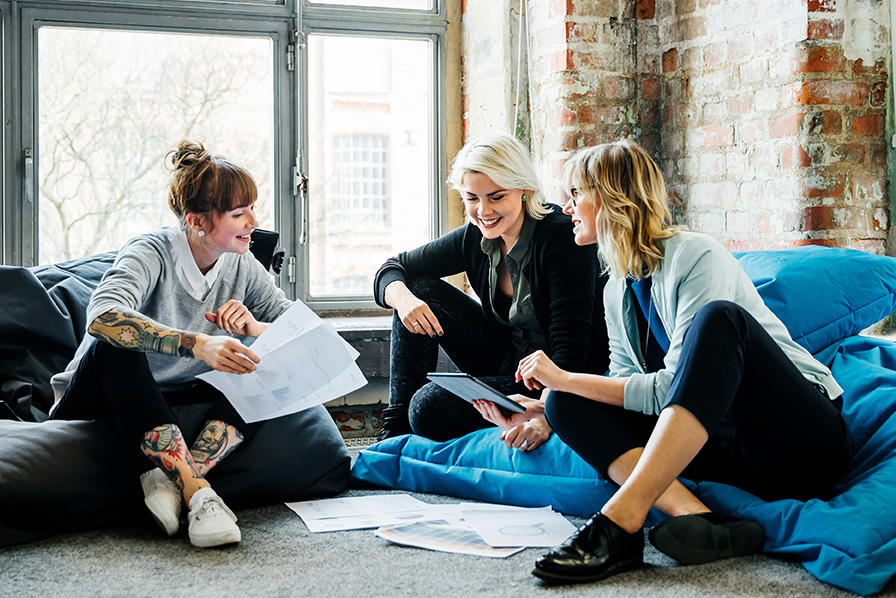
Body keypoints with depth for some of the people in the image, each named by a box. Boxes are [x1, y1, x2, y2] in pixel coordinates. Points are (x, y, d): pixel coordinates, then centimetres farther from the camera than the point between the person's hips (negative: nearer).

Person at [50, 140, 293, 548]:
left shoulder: (242, 266, -3)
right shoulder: (151, 253, -19)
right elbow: (101, 315, -40)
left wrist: (254, 327, -28)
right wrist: (195, 344, -51)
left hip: (172, 402, 4)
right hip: (101, 401, -4)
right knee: (115, 345, -36)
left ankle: (172, 477, -33)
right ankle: (195, 491, -42)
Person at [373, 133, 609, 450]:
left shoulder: (561, 237, -21)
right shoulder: (475, 238, -2)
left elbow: (571, 343, -29)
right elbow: (392, 269, 4)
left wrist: (545, 417, -44)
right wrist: (403, 298, -21)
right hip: (505, 363, 7)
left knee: (430, 408, -27)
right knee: (420, 289, -8)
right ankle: (396, 429, -2)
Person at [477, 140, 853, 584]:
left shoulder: (697, 256, -12)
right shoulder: (617, 291, 11)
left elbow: (671, 389, -18)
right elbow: (627, 392, 11)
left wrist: (567, 378, -16)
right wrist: (540, 411, -1)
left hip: (805, 441, -6)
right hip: (728, 453, 7)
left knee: (719, 317, -33)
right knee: (567, 403, -9)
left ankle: (621, 519, -40)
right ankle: (697, 518, -32)